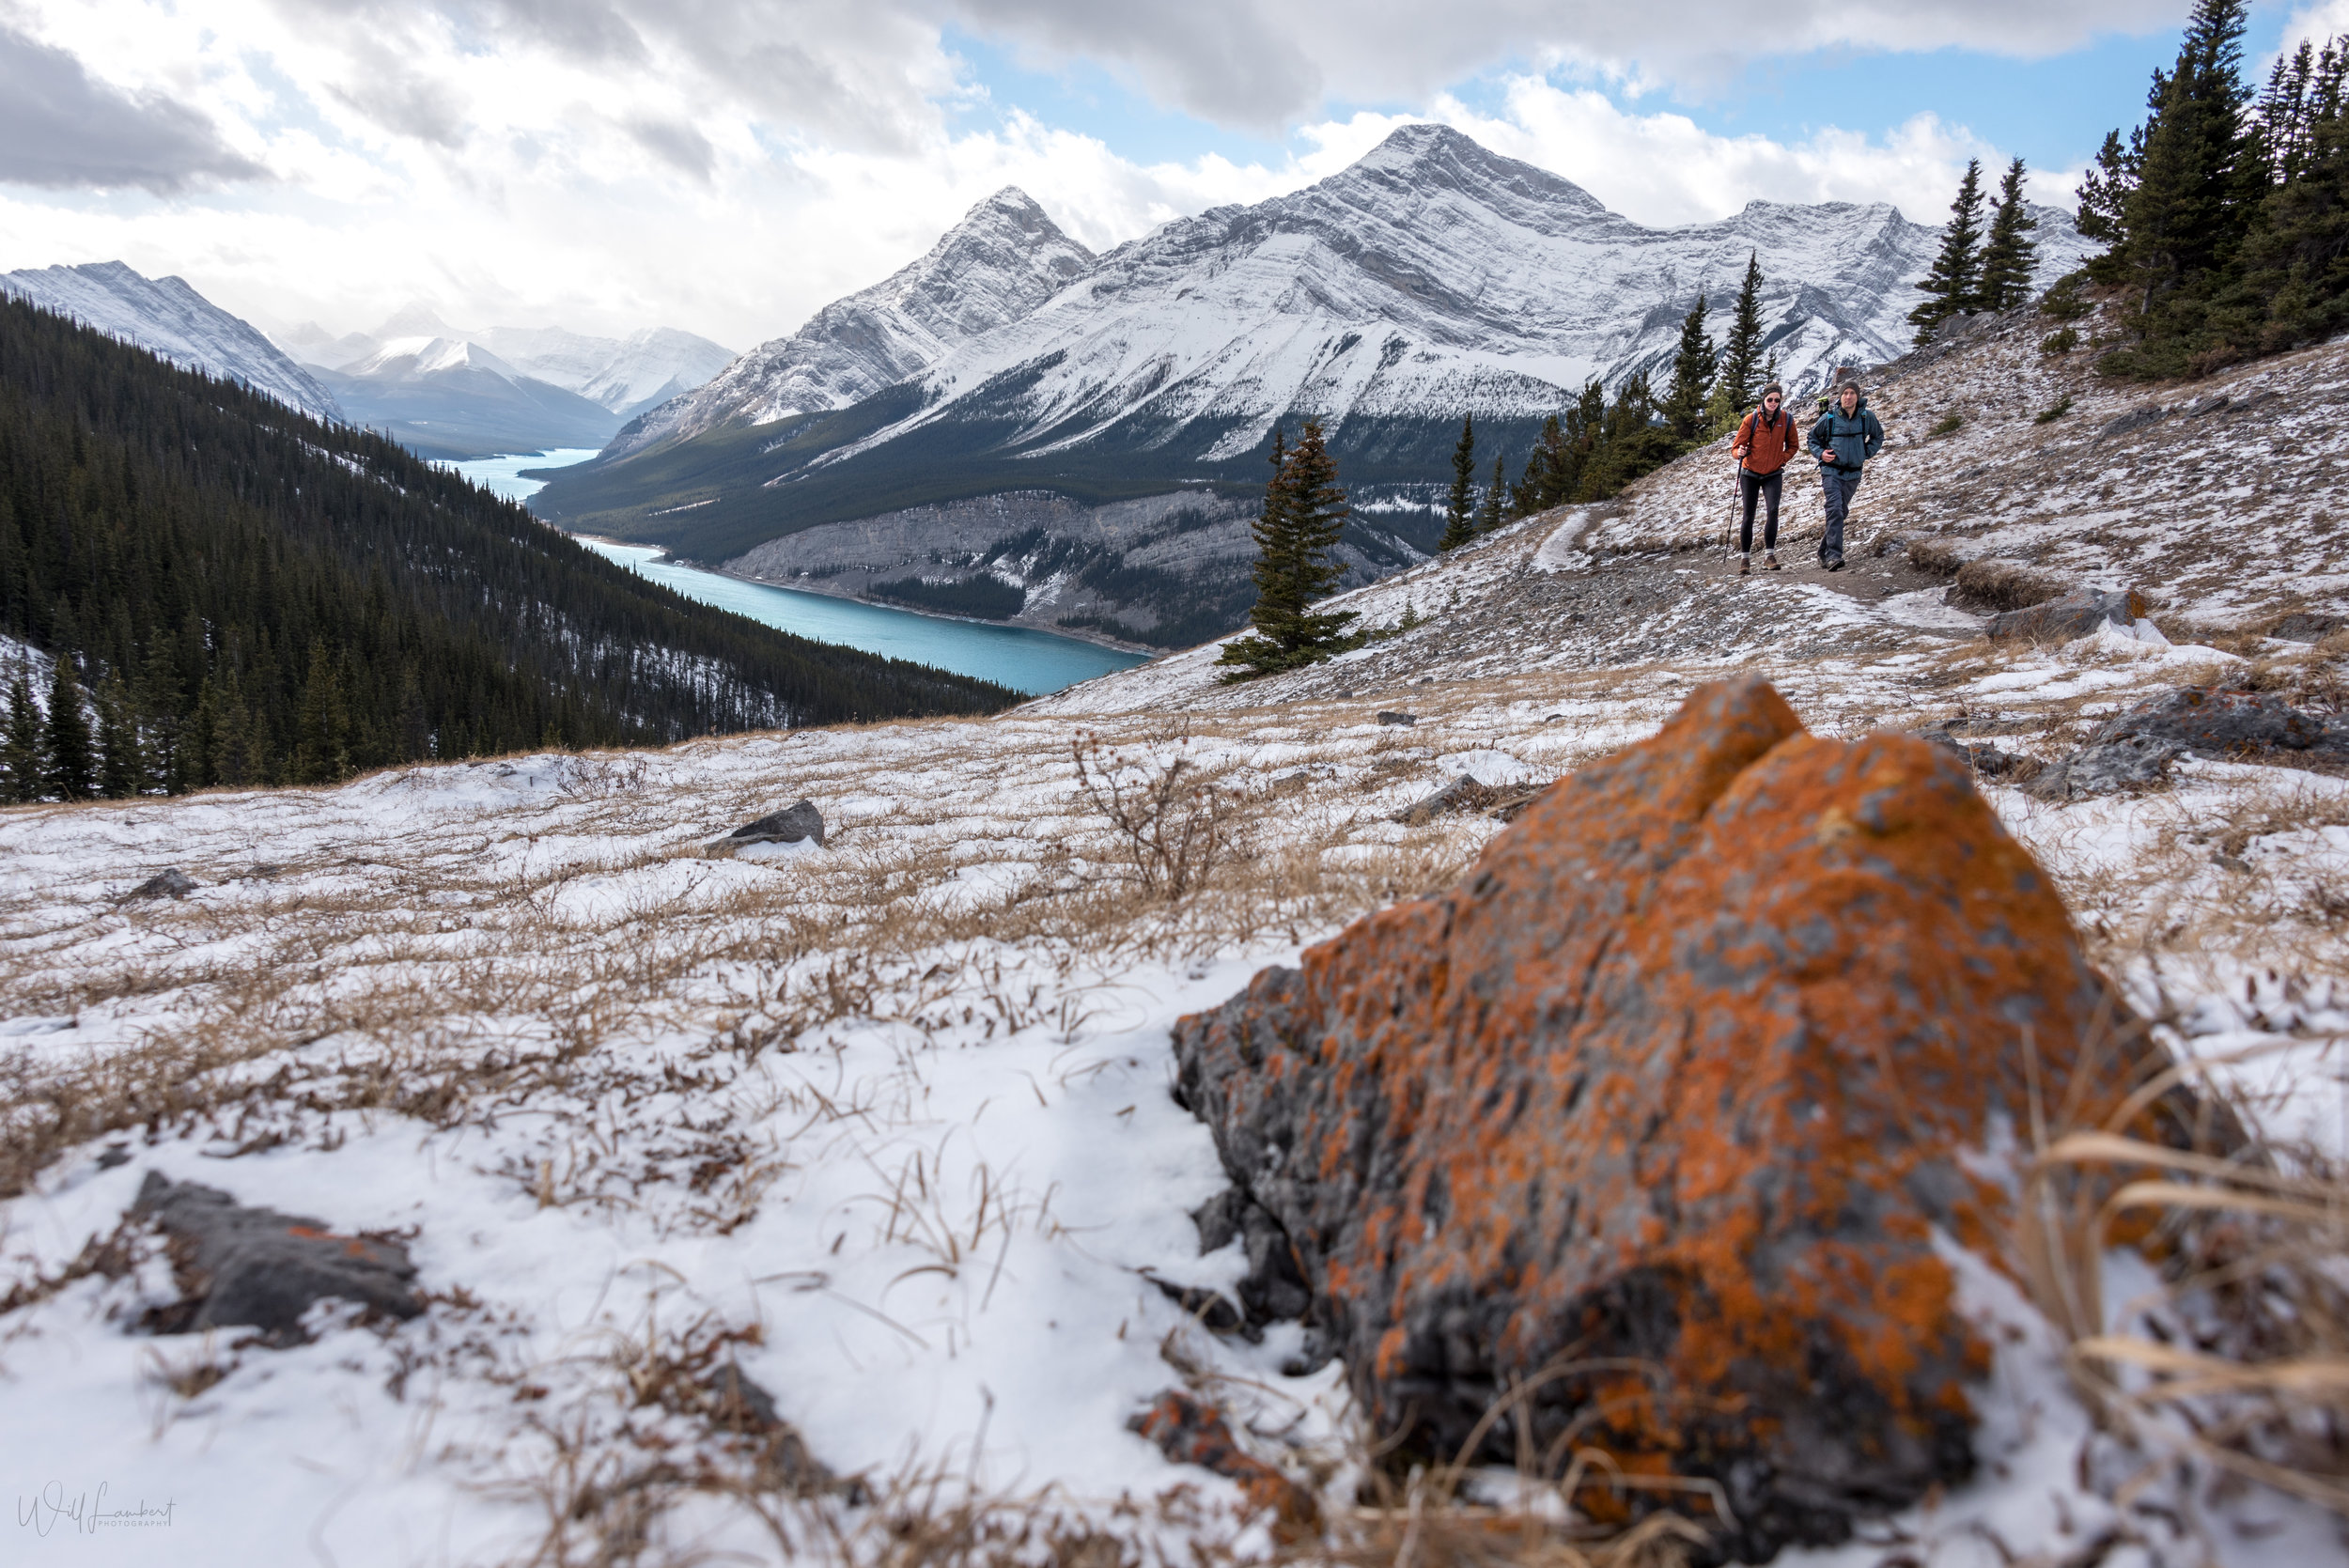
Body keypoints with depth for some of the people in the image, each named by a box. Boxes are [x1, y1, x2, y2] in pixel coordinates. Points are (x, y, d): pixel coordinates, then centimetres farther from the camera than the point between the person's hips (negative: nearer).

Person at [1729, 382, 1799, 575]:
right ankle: (1745, 557, 13)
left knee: (1773, 510, -18)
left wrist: (1781, 459, -2)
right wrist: (1740, 452, -28)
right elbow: (1736, 447, -6)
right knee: (1748, 517, 2)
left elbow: (1793, 445, 13)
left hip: (1773, 474, 1)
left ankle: (1769, 554, -11)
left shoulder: (1786, 420, -3)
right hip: (1750, 474, -1)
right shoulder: (1751, 419, -9)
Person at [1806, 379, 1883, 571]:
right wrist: (1820, 453, -6)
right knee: (1835, 509, -19)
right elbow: (1813, 437, 10)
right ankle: (1834, 556, -25)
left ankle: (1824, 551, 26)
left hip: (1853, 473, 4)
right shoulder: (1829, 417, -6)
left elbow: (1878, 436, 18)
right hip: (1831, 470, -4)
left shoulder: (1867, 417, 0)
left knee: (1841, 511, 12)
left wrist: (1866, 453, 6)